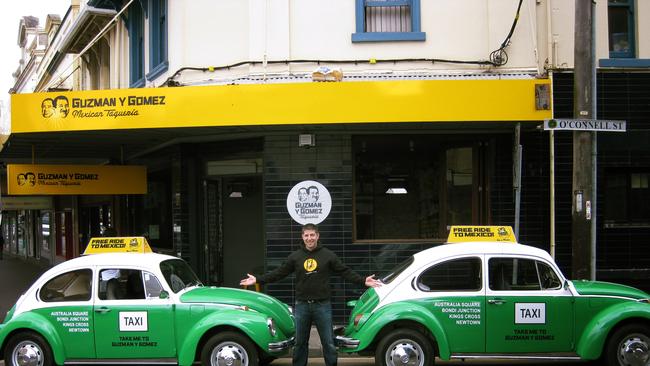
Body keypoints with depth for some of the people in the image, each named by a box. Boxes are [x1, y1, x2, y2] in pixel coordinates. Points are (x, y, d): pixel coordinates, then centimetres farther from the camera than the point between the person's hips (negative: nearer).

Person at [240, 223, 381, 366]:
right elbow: (279, 273, 7)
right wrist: (257, 280, 0)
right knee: (300, 343, 10)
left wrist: (363, 281, -10)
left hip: (322, 305, -2)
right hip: (302, 306, 2)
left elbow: (345, 272, 1)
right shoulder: (295, 256, 6)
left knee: (328, 342, 1)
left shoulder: (328, 255, 1)